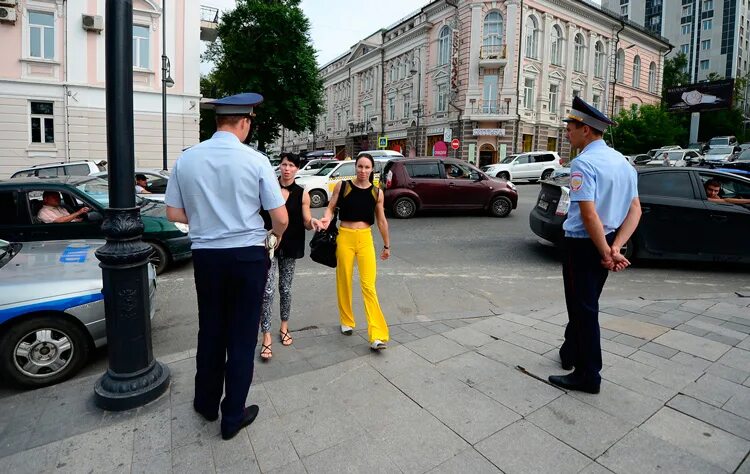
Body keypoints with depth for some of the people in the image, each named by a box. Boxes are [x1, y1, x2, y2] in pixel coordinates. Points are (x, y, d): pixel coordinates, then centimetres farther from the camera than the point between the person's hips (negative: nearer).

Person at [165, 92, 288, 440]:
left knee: (210, 330, 20)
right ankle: (233, 417, 23)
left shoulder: (186, 159, 0)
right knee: (242, 335, 9)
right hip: (248, 255, -3)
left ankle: (207, 403, 39)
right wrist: (277, 235, 13)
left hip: (206, 255, 4)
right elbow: (281, 218, -9)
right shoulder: (255, 160, -10)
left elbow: (174, 213, 6)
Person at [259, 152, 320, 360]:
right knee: (267, 290, -9)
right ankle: (266, 338, -1)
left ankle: (284, 328, 32)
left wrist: (312, 222, -21)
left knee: (285, 288, 13)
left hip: (290, 246, 2)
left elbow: (306, 222, 1)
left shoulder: (302, 194, 1)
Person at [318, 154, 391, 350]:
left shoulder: (377, 192, 3)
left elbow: (381, 220, 10)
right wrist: (326, 219, -20)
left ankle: (377, 335, -6)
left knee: (369, 286, -6)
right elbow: (331, 207, 3)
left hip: (366, 239, 0)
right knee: (344, 282, 10)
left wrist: (387, 245, 15)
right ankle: (346, 321, 32)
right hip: (344, 237, 0)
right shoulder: (342, 186, -2)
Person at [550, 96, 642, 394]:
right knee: (586, 303, 22)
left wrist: (606, 253, -18)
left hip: (583, 244, -9)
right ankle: (571, 352, 41)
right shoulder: (622, 161, 9)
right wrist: (615, 247, -7)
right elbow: (635, 210, 3)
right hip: (606, 242, 9)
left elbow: (590, 215, -26)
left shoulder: (583, 163, -19)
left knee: (583, 308, 3)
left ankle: (588, 376, 16)